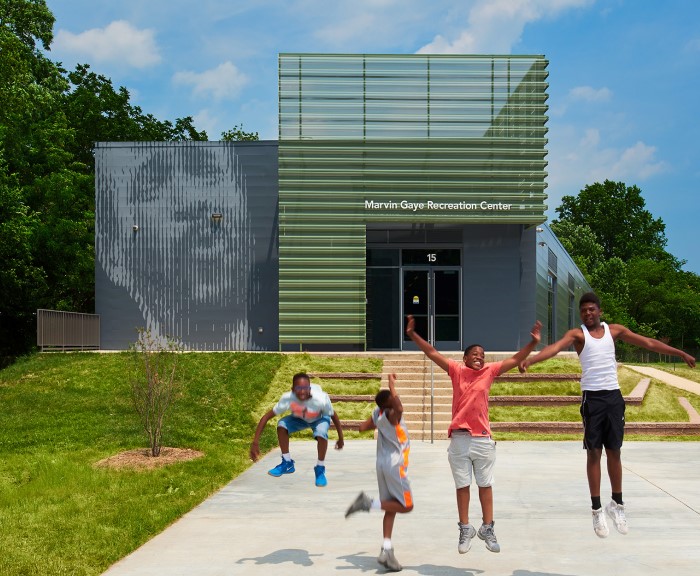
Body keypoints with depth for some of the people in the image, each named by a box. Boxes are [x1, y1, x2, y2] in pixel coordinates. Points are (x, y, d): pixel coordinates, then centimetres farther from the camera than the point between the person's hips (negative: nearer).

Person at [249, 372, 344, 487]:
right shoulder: (287, 398, -36)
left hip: (320, 418, -2)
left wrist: (340, 438, -11)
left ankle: (320, 469, -8)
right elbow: (267, 416, -31)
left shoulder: (321, 399, -40)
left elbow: (334, 416, -21)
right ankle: (287, 463, -4)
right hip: (300, 418, 2)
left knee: (321, 433, -34)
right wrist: (255, 442, -36)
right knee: (281, 425, -25)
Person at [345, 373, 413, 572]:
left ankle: (387, 550, 4)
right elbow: (399, 409, -43)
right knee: (406, 506, 1)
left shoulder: (378, 413, 3)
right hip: (395, 466, -8)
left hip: (382, 465, 8)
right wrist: (392, 385, -32)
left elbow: (363, 427, 15)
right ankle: (369, 503, -9)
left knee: (391, 509, 10)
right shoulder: (391, 415, -19)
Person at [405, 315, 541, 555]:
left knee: (485, 484, 8)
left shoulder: (489, 371, 5)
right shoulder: (456, 370, 2)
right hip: (459, 438, -1)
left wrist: (533, 343, -6)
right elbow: (432, 353, 1)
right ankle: (465, 530, 18)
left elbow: (514, 360, 5)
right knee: (462, 485, 8)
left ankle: (487, 529, 19)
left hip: (483, 438, 1)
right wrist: (413, 335, -6)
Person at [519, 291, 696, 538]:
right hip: (592, 398, -3)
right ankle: (597, 508, 7)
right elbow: (555, 347, -22)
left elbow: (649, 343, 12)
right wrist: (530, 360, -40)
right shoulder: (577, 333, -4)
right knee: (594, 452, 1)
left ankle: (617, 503, 22)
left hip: (614, 396, 3)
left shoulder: (614, 330, 8)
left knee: (614, 451, 10)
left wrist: (681, 353, 13)